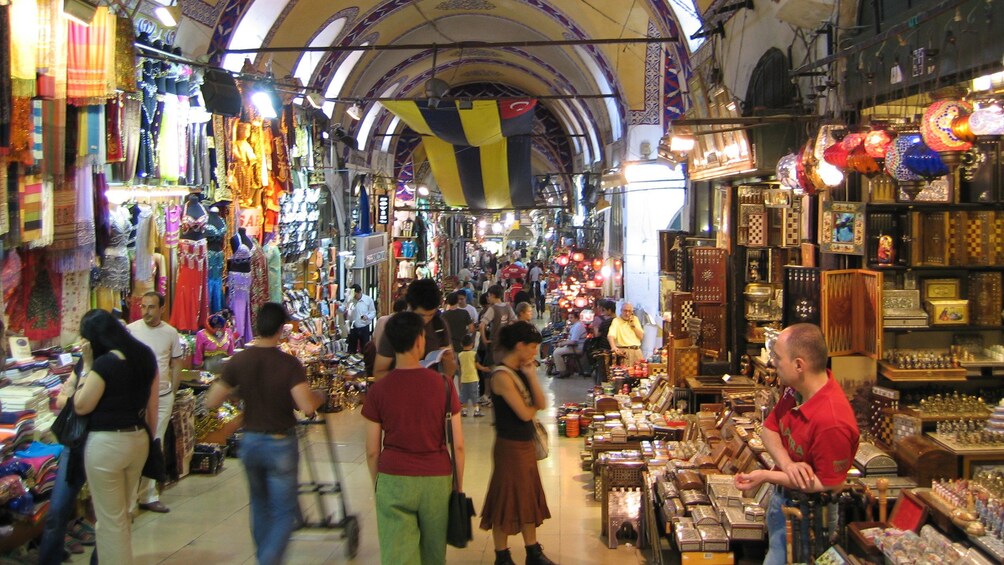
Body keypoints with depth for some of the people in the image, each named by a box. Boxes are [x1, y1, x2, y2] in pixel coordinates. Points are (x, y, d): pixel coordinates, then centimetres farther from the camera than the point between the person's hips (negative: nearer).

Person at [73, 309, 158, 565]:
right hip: (138, 440, 8)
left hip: (106, 444, -7)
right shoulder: (145, 357, 4)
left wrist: (87, 365, -9)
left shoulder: (104, 363, -19)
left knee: (110, 519, 6)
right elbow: (152, 406, 9)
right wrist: (148, 438, 19)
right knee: (123, 515, 22)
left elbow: (81, 406, -11)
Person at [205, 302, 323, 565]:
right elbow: (307, 407, -25)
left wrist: (229, 386, 16)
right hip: (280, 444, -4)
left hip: (250, 442, 4)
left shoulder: (237, 361, -6)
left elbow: (211, 402, -2)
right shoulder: (289, 364, -16)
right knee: (284, 513, 5)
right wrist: (318, 397, -4)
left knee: (260, 506, 23)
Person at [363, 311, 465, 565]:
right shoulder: (443, 385, -5)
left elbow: (372, 451, 0)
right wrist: (459, 485, 9)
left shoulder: (378, 390, -4)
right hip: (437, 479, 1)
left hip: (393, 480, 0)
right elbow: (458, 445, -3)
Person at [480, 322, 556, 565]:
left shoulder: (520, 371, 7)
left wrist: (531, 376, -9)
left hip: (526, 444, 9)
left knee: (529, 498, 17)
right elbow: (525, 413, -22)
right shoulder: (502, 376, -20)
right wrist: (534, 406, -1)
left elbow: (541, 404, 0)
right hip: (510, 446, -9)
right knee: (507, 500, 3)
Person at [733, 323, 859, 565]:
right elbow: (769, 429, 2)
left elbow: (827, 484, -27)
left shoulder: (832, 422, -36)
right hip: (782, 496, 8)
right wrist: (787, 464, -19)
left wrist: (767, 476, -25)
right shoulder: (794, 389, -11)